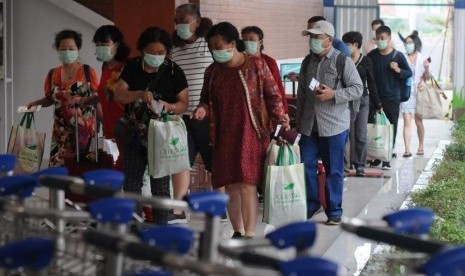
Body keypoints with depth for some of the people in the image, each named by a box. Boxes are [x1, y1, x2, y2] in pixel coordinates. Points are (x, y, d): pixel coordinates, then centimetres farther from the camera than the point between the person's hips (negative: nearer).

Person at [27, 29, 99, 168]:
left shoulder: (88, 71, -1)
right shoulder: (52, 74, 9)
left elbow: (97, 96, 0)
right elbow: (50, 99, 18)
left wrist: (92, 98, -21)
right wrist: (36, 103, 0)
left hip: (84, 128, -3)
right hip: (61, 130, 3)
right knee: (58, 166, -4)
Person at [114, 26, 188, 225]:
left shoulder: (173, 71, -5)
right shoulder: (132, 67, 2)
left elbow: (183, 103, -4)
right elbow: (118, 95, -5)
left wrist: (169, 106, -25)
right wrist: (140, 94, -23)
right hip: (134, 134, 3)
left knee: (160, 186, 2)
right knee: (130, 185, 8)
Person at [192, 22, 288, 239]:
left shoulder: (256, 65, -3)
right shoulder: (212, 71, 8)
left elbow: (272, 95, 0)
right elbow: (206, 98, 19)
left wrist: (281, 120, -8)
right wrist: (203, 108, -3)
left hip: (251, 134, -4)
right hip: (224, 136, 4)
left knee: (247, 186, -10)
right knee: (230, 186, 7)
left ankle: (250, 235, -3)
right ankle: (238, 232, 21)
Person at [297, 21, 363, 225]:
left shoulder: (343, 61, -6)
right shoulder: (307, 62, 11)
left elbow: (357, 89, -8)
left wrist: (333, 94, -21)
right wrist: (299, 121, 16)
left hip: (334, 125, -5)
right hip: (309, 125, 5)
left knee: (334, 171, 4)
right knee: (306, 166, 6)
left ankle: (334, 211, 16)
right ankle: (311, 205, 22)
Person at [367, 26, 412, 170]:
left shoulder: (398, 56, -1)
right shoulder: (371, 55, 4)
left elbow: (409, 73, 2)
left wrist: (398, 70, -16)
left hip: (392, 99, -1)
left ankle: (387, 159, 10)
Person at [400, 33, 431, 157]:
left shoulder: (422, 59, 3)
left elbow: (427, 77, 7)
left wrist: (427, 68, -12)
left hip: (418, 92, 1)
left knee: (419, 121, 10)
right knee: (407, 121, -8)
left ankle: (421, 147, 25)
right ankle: (407, 149, -11)